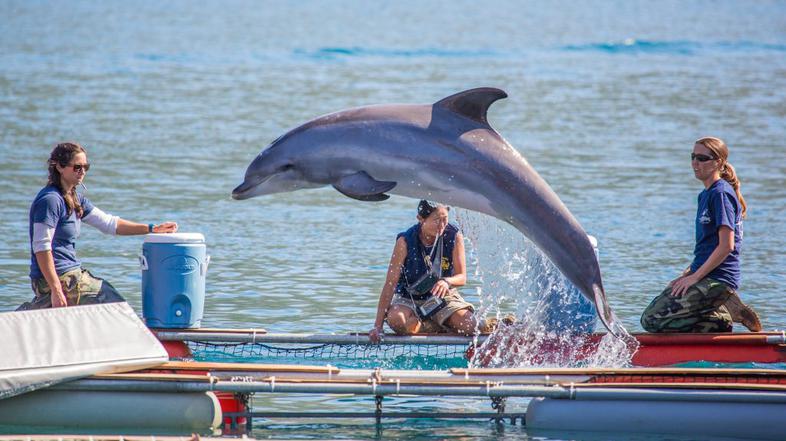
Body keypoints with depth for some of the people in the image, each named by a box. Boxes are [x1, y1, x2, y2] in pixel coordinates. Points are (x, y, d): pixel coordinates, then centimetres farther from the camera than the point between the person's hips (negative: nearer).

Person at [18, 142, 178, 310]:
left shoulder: (74, 198, 14)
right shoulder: (50, 200, -15)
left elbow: (108, 223, 17)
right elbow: (41, 248, -20)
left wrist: (152, 229, 10)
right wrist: (56, 290, -24)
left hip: (71, 273, 9)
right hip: (61, 280, -9)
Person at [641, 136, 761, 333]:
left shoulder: (721, 194, -11)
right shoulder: (707, 194, 19)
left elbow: (726, 246, -19)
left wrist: (695, 277, -16)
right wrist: (687, 274, 12)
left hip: (716, 280, -10)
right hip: (707, 278, 10)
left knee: (652, 320, -17)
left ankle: (723, 316, -10)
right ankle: (722, 320, 3)